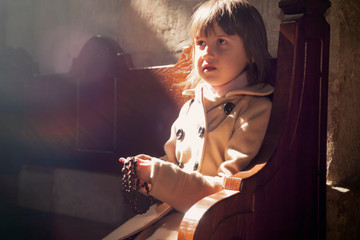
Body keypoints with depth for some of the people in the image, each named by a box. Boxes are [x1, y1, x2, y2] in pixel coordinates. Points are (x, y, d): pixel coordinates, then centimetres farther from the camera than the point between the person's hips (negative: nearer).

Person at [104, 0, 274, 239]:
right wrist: (151, 168, -3)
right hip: (170, 209, 7)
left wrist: (159, 176, -19)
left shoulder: (255, 109, -9)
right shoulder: (192, 104, 13)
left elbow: (228, 187, -16)